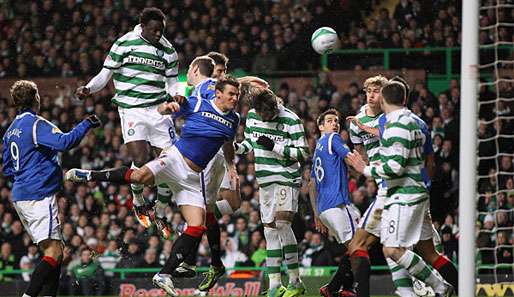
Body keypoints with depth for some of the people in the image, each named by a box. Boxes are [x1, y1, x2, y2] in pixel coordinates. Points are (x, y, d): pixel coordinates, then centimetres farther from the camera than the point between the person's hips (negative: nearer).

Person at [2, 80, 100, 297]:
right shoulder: (36, 124, -10)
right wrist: (87, 124, -13)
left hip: (20, 196, 9)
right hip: (39, 195, -9)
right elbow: (64, 142, -25)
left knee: (54, 252, 11)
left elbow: (7, 170, 23)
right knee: (53, 253, -13)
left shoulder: (11, 130, 17)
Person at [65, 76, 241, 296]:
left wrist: (231, 166, 20)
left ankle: (164, 275, -4)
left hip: (192, 178, 5)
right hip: (175, 159, -5)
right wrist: (167, 107, -19)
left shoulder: (233, 119, 13)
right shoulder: (196, 105, -1)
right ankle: (90, 176, -17)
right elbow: (162, 110, 5)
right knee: (140, 175, -35)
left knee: (197, 228, -9)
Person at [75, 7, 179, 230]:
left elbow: (172, 83, 14)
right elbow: (106, 73, 4)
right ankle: (138, 202, 11)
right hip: (131, 109, -3)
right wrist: (89, 89, -13)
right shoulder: (125, 44, -2)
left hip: (159, 109, 3)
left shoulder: (168, 50, 7)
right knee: (140, 160, -18)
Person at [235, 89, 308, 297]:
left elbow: (303, 153, -12)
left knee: (282, 222, -21)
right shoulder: (252, 116, 3)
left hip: (287, 178, -6)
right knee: (270, 229, 4)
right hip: (265, 180, 6)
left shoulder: (290, 120, -14)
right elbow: (249, 143, 19)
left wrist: (275, 147, -21)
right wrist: (235, 147, -2)